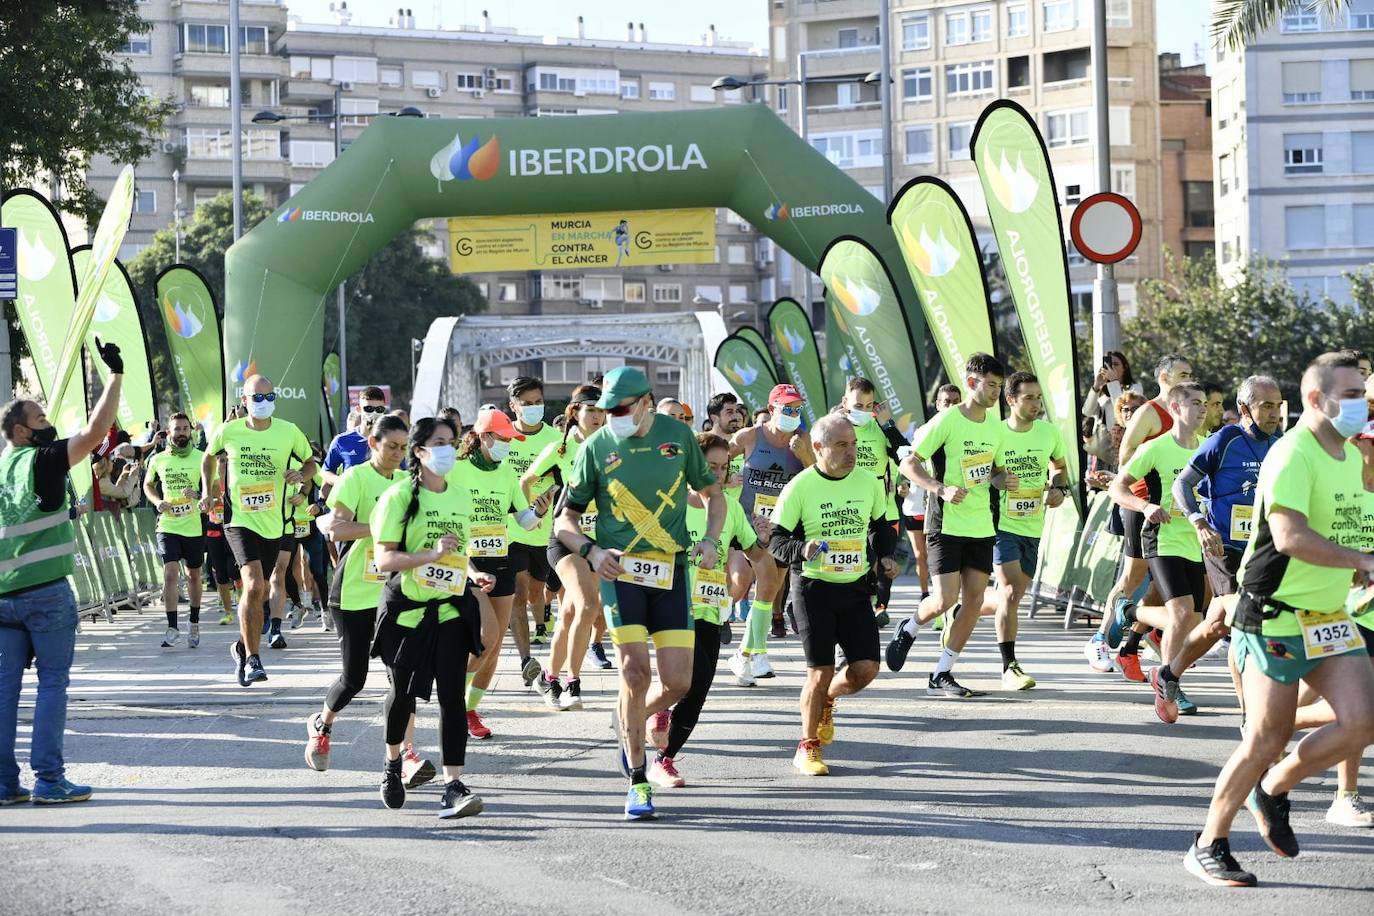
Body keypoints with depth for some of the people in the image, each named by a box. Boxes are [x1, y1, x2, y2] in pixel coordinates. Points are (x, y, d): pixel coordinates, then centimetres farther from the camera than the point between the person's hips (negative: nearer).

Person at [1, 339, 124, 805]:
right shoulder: (41, 461, -7)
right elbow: (95, 430, -14)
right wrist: (116, 373, -9)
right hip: (46, 592, -6)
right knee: (52, 682, -1)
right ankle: (48, 779, -3)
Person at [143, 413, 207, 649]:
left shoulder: (201, 458, -3)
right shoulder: (158, 460, 3)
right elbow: (148, 485, 19)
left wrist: (198, 494, -22)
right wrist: (157, 502, -1)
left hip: (194, 526, 0)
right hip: (168, 526, 0)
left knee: (193, 575, 12)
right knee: (170, 574, -12)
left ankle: (194, 624, 28)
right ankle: (172, 627, -9)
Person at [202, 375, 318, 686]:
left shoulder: (289, 432, -1)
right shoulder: (228, 432, -2)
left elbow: (310, 463, 13)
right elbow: (209, 457, 19)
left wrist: (300, 474, -8)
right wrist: (206, 492, 13)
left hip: (273, 524, 3)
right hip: (239, 520, -3)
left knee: (258, 593, 12)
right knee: (254, 585, -21)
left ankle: (243, 647, 36)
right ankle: (252, 659, -14)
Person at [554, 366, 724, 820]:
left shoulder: (678, 435, 4)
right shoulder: (597, 447, 0)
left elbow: (712, 494, 17)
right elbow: (565, 519, 6)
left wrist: (710, 540, 0)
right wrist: (592, 550, -13)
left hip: (671, 568, 2)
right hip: (620, 569, -2)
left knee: (678, 682, -3)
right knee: (635, 671, -12)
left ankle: (628, 724, 29)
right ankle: (637, 782, 0)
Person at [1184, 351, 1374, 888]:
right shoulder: (1291, 455, -16)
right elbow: (1291, 536, -29)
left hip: (1330, 616, 8)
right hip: (1276, 618, -7)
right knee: (1265, 742, -4)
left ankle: (1274, 789, 15)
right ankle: (1208, 847, 13)